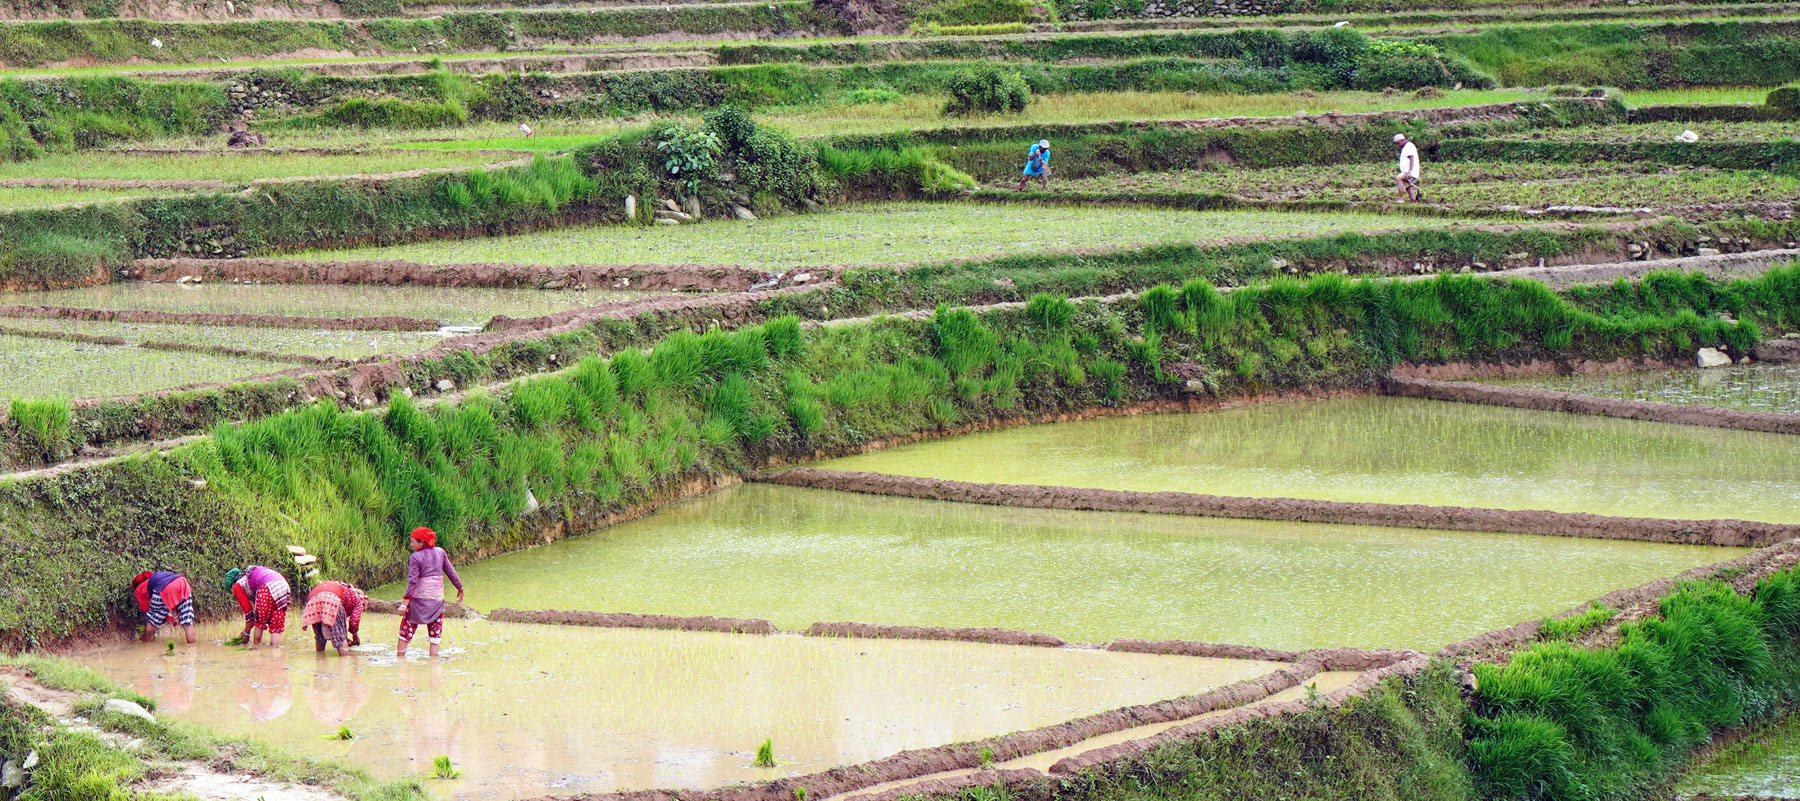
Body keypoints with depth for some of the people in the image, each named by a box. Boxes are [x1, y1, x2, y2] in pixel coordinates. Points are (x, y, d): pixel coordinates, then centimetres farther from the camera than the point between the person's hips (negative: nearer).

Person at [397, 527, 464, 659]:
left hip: (419, 597, -4)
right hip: (437, 598, 4)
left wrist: (405, 602, -16)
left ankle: (400, 654, 8)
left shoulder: (415, 557, -10)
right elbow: (451, 572, 8)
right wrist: (460, 588, 20)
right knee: (435, 629, 8)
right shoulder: (440, 552, 4)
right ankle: (434, 655, 1)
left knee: (408, 625, 6)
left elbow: (412, 581, -16)